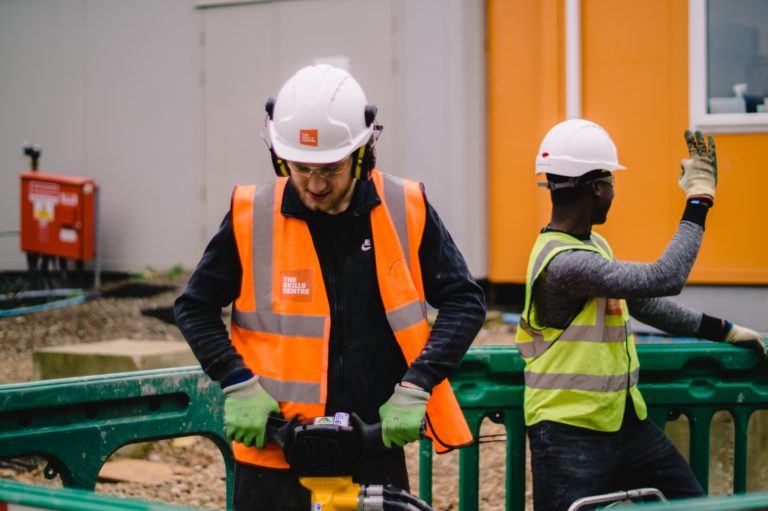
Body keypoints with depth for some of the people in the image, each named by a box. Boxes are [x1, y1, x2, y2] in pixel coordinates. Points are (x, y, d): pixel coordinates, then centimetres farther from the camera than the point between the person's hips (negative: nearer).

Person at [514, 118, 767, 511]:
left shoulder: (594, 245, 9)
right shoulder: (563, 262, -24)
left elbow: (642, 300, 23)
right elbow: (664, 279, -28)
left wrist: (720, 330, 22)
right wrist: (698, 201, -20)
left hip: (624, 423, 10)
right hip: (569, 435, -9)